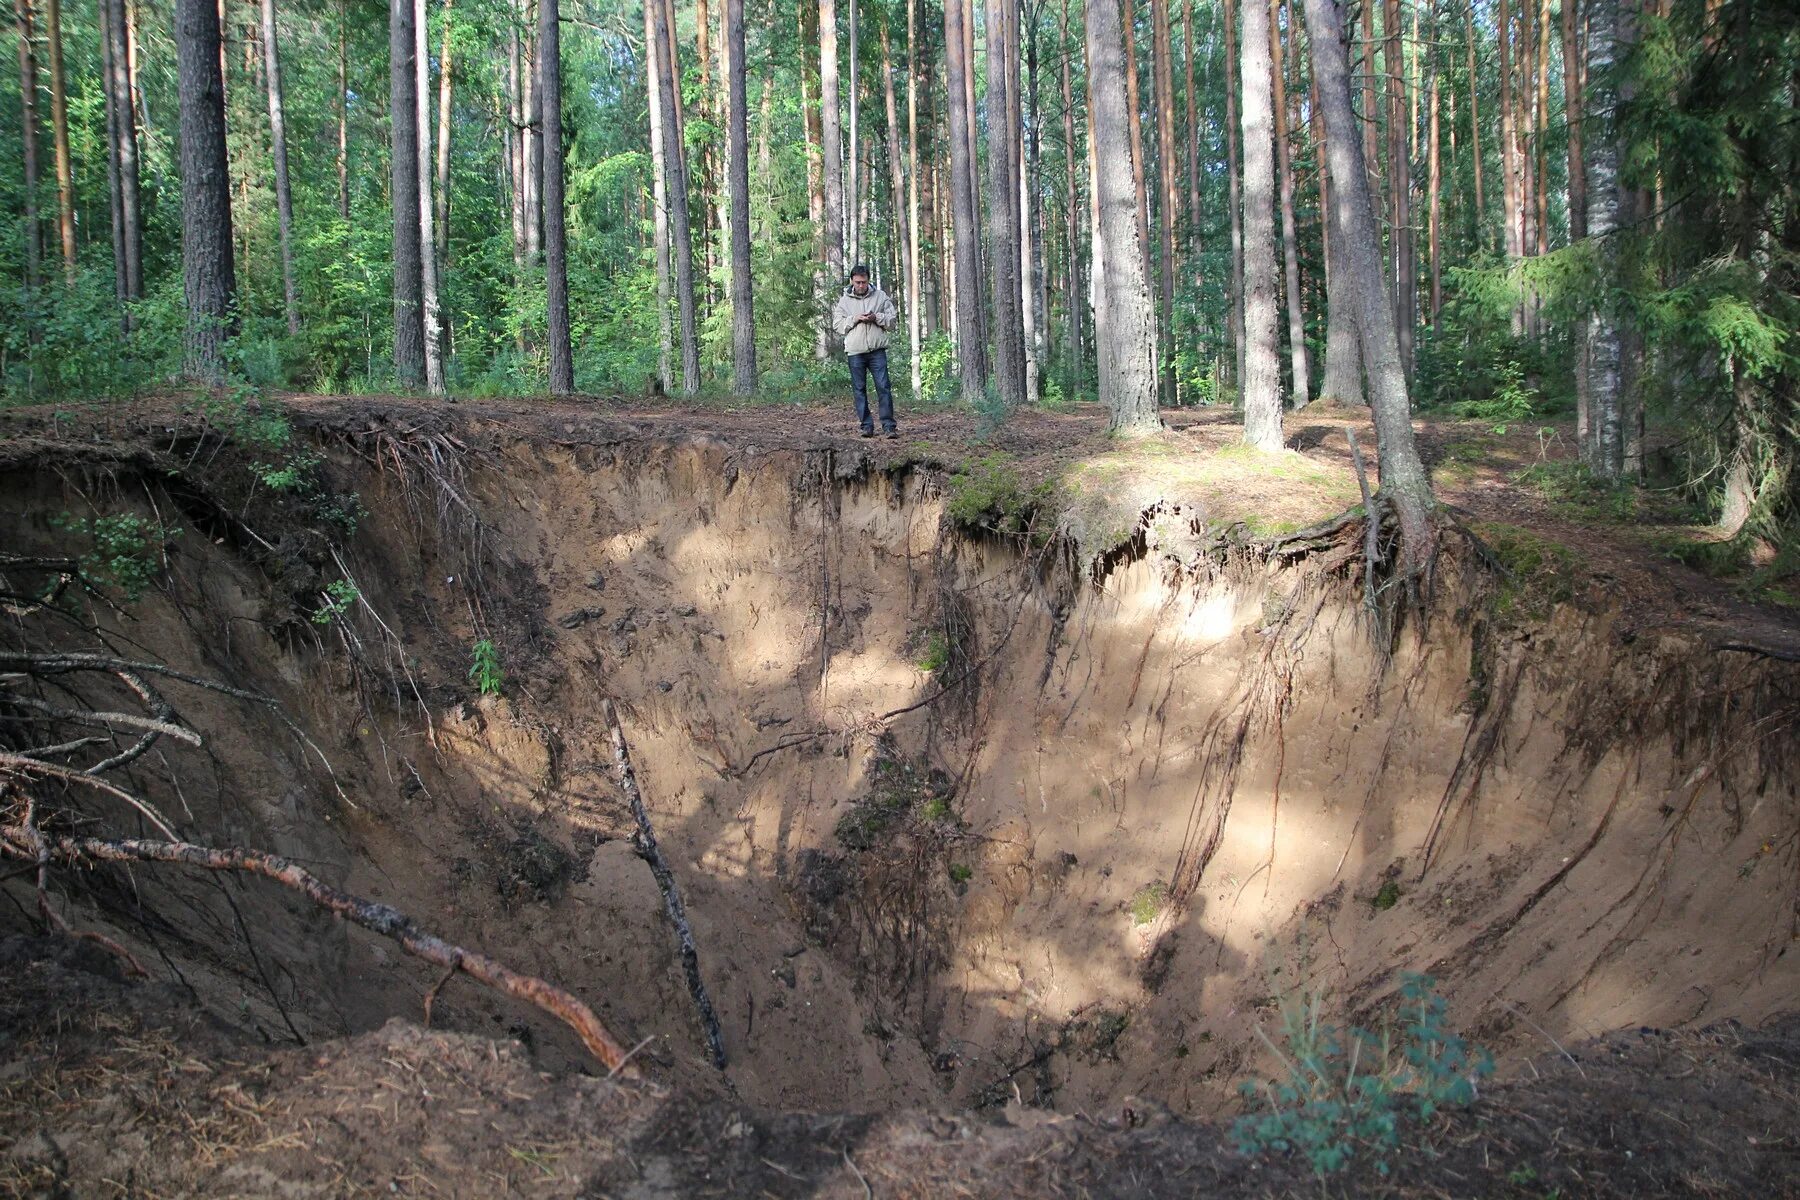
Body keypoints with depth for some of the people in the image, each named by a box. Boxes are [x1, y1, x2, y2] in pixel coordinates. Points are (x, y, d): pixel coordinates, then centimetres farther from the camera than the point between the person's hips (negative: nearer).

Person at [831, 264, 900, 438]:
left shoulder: (880, 296, 7)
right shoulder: (844, 300, 8)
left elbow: (892, 319, 7)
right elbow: (837, 324, 4)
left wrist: (876, 318, -10)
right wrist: (854, 319, -10)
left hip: (877, 350, -1)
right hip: (855, 352, 1)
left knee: (883, 387, -5)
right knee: (859, 389, 3)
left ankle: (889, 425, -3)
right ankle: (866, 425, 9)